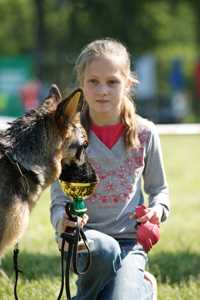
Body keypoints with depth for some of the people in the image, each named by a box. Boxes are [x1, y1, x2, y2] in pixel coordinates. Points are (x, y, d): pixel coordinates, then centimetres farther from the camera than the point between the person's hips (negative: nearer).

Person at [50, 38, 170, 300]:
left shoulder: (144, 133, 0)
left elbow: (158, 188, 14)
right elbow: (59, 201, -6)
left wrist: (158, 209, -9)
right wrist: (64, 221, -29)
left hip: (130, 240, 1)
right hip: (83, 238, -1)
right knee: (105, 249, -37)